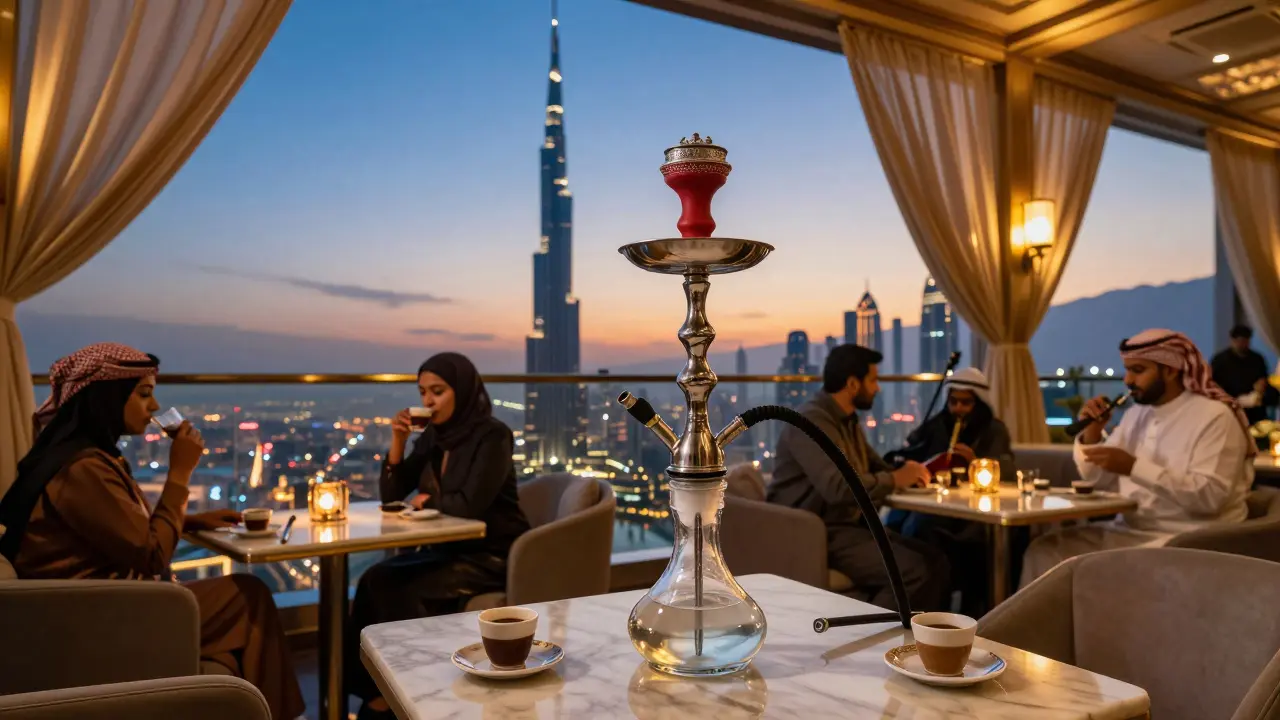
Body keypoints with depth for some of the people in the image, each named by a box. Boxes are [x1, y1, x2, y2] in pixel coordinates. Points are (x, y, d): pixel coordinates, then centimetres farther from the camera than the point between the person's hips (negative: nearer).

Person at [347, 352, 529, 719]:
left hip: (493, 555, -7)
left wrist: (426, 500, -7)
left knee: (409, 594, -22)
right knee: (376, 581, -14)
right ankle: (372, 686, -6)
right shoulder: (433, 436, 6)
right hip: (450, 548, 7)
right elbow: (391, 495, 6)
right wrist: (398, 442, -8)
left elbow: (470, 504, -26)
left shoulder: (492, 435, -16)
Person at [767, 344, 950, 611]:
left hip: (849, 525, 10)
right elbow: (838, 488, -30)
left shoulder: (848, 421, 14)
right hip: (816, 534, -10)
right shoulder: (810, 422, -18)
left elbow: (875, 468, 22)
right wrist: (895, 480, -15)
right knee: (913, 571, -22)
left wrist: (907, 473, -1)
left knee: (935, 561, -4)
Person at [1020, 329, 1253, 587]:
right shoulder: (1137, 413, 12)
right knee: (1044, 550, -9)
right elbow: (1100, 481, 14)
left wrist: (1134, 467, -27)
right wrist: (1092, 432, -3)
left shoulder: (1214, 416, -10)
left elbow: (1208, 496, -22)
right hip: (1129, 531, 7)